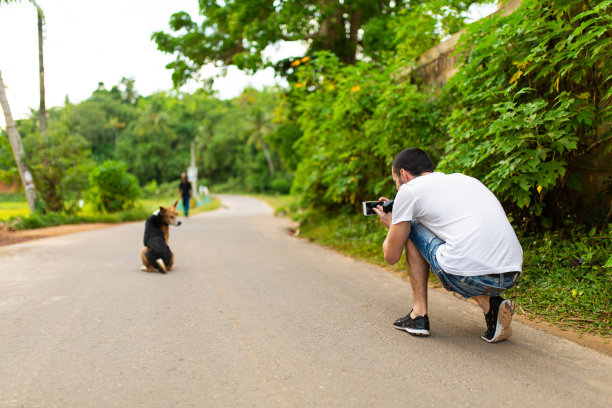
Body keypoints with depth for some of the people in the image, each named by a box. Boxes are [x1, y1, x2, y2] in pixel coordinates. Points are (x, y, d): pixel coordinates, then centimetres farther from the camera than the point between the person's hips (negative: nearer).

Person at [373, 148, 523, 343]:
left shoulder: (409, 190, 8)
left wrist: (391, 224, 35)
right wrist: (398, 216, 44)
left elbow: (392, 256, 14)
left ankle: (419, 315, 16)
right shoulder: (462, 178, 27)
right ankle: (491, 305, 11)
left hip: (469, 276, -7)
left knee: (410, 229, 17)